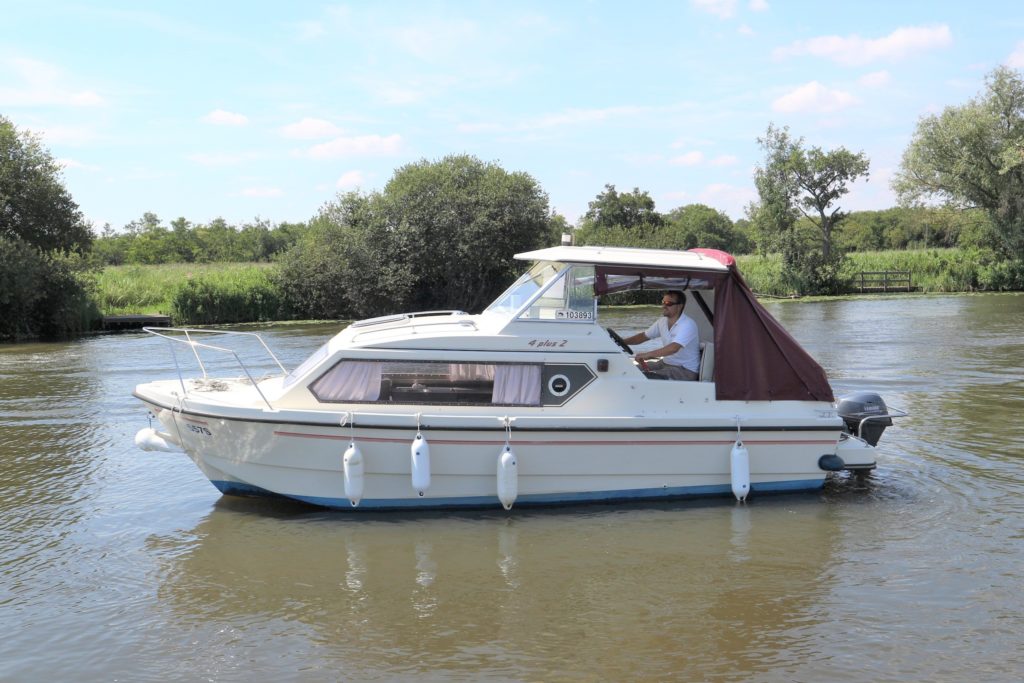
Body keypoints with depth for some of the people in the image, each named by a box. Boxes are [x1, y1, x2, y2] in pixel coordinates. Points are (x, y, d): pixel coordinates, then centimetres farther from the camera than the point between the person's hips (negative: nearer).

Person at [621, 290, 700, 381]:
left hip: (685, 370, -8)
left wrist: (647, 354, -43)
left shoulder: (688, 325, -21)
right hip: (665, 363, 8)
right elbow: (644, 336, 17)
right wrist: (623, 341, 1)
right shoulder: (663, 321, 7)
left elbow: (673, 348, -35)